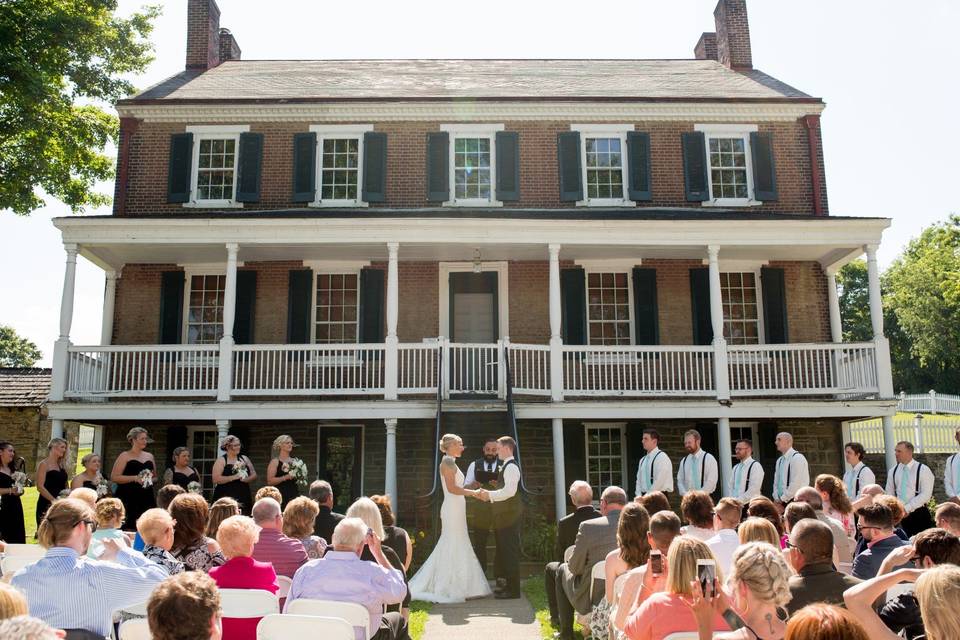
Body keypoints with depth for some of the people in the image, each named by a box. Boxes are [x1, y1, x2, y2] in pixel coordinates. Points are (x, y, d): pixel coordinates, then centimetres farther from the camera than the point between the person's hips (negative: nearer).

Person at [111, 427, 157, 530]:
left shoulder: (149, 456, 16)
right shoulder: (125, 456, 1)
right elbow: (114, 477, -7)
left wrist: (151, 480, 4)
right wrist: (135, 478, -16)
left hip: (147, 498, 5)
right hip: (129, 499, -5)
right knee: (129, 529, -11)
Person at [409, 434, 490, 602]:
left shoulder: (450, 462, 17)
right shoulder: (448, 461, -12)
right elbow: (451, 488, -20)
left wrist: (473, 492, 15)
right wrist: (473, 492, -17)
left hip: (455, 509, 10)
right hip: (453, 509, -10)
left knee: (450, 548, 12)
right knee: (455, 547, -4)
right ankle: (452, 589, 2)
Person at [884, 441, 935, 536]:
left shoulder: (923, 470, -6)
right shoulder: (893, 471, 8)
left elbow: (926, 494, -13)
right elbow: (890, 494, 13)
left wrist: (907, 508, -18)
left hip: (919, 514, -4)